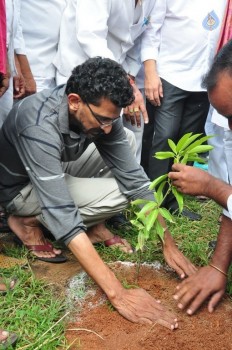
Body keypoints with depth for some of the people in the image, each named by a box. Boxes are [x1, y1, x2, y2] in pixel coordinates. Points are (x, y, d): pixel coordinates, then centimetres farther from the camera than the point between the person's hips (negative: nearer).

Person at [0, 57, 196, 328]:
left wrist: (168, 244, -18)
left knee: (127, 142, -8)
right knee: (118, 195, -24)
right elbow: (62, 216, -45)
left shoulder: (98, 112, -19)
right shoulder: (39, 127, -40)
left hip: (57, 169, 7)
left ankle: (93, 226, -1)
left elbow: (134, 178, -15)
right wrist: (118, 294, -46)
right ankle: (28, 221, -7)